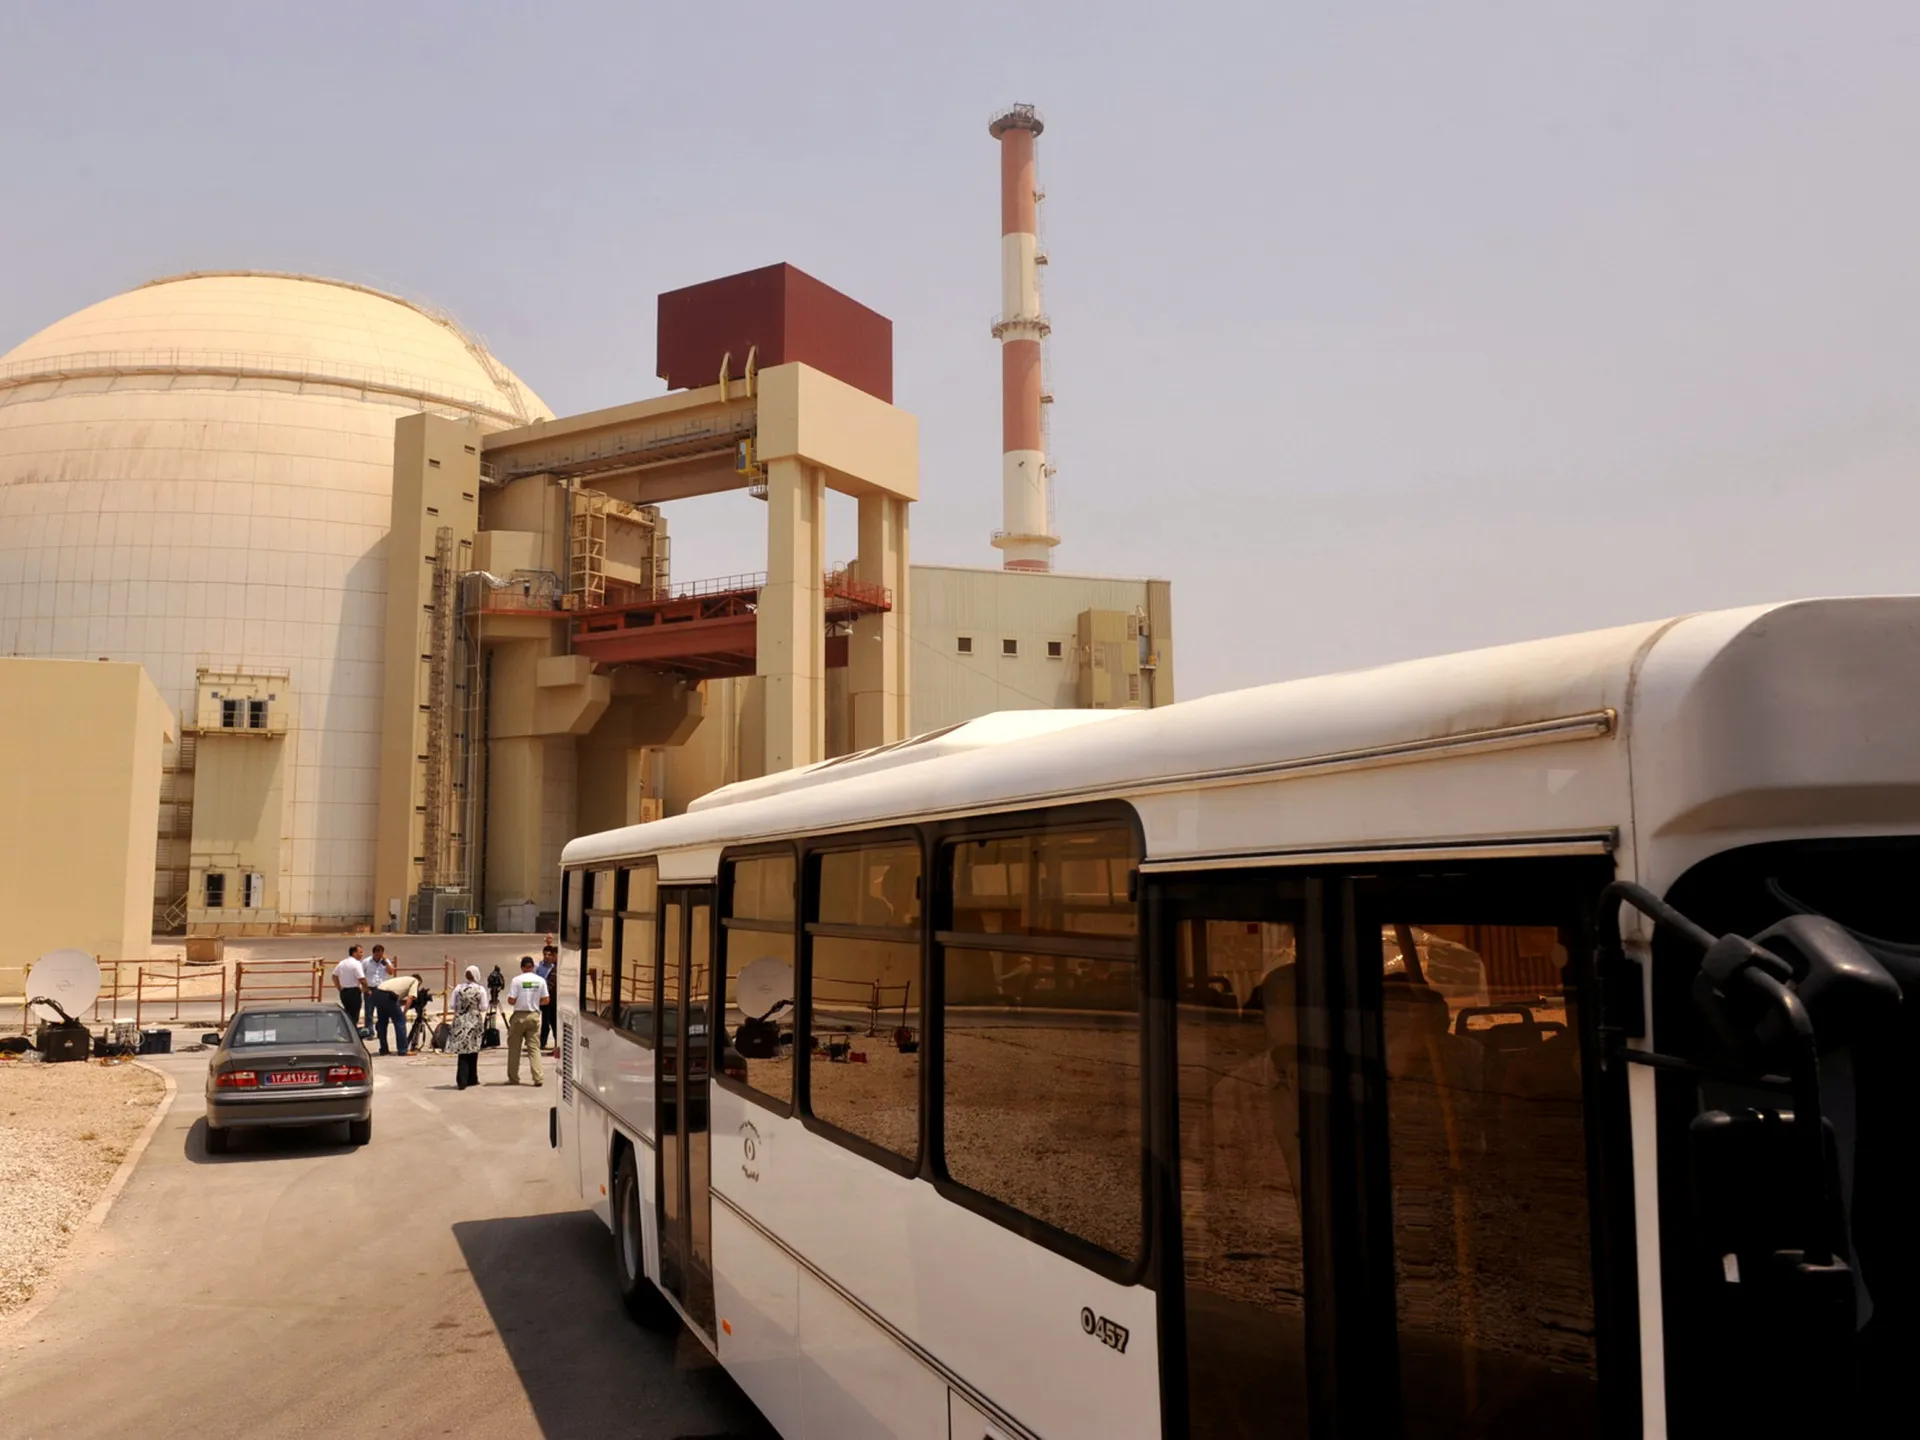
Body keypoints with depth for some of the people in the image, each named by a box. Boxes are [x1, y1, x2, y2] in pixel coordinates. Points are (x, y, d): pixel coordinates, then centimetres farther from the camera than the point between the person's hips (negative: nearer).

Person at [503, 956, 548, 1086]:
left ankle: (513, 1078, 14)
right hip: (534, 1016, 2)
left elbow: (511, 1001, -12)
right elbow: (546, 1000, 0)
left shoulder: (517, 980, -8)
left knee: (514, 1048, 10)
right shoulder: (540, 980, 0)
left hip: (519, 1016, -2)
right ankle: (538, 1078, -5)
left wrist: (518, 1001, 10)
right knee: (534, 1047, 4)